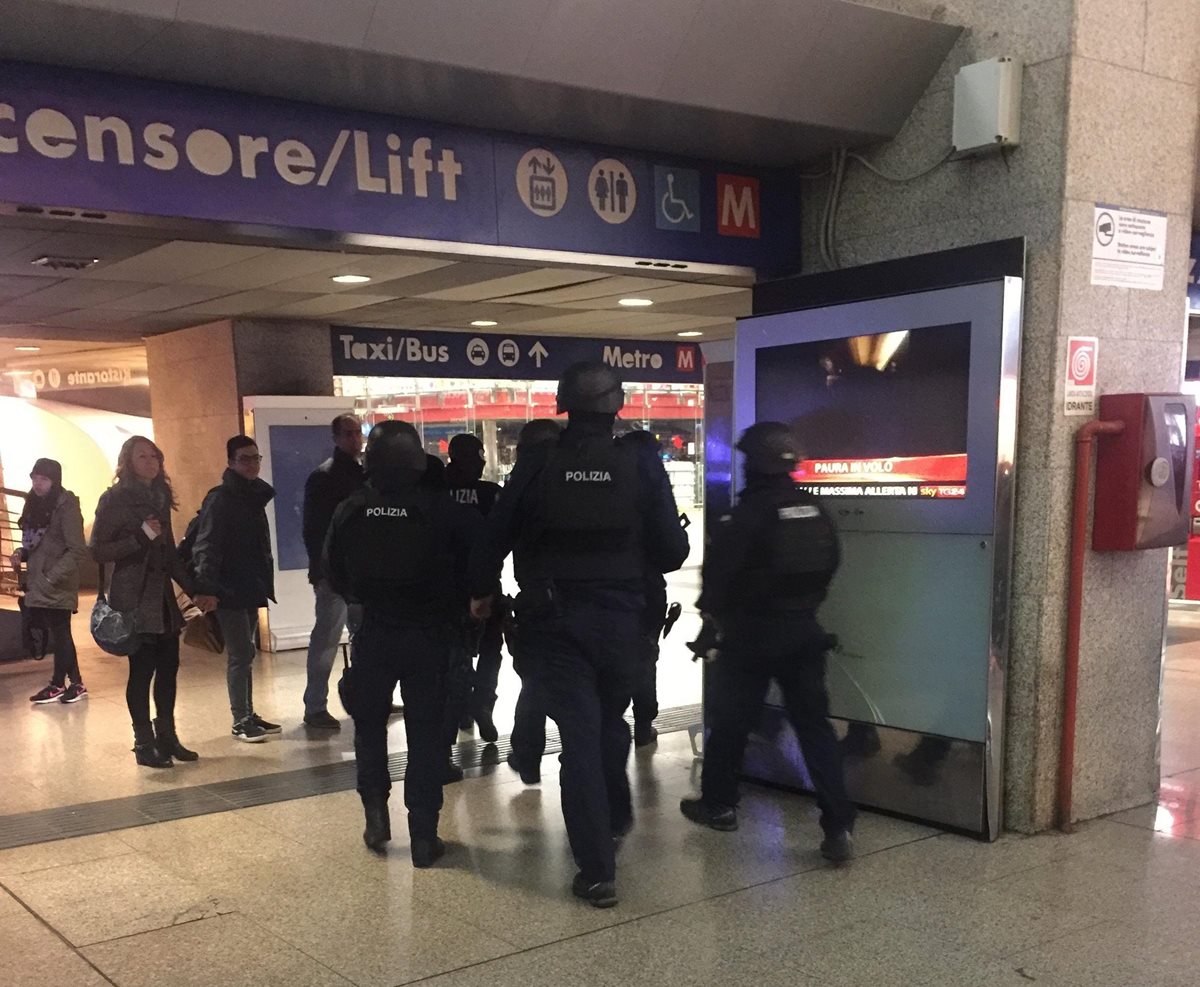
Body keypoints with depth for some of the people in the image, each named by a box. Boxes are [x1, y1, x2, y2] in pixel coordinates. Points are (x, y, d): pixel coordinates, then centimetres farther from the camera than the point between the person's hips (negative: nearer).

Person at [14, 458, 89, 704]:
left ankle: (58, 685, 13)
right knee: (58, 634, 11)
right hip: (37, 585, 8)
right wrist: (21, 553, 1)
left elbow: (78, 551, -15)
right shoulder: (35, 505, 12)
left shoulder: (66, 506, -11)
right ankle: (75, 684, 19)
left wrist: (52, 577, -18)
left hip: (57, 586, -8)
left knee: (59, 634, 1)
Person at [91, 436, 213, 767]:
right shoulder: (114, 499, -5)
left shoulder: (160, 497, 13)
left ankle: (167, 737, 16)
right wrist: (140, 537, -19)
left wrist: (195, 591, 12)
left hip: (163, 597, 6)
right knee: (142, 669, -4)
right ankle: (145, 744, 4)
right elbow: (98, 550, -9)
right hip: (134, 599, -6)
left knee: (168, 667, 6)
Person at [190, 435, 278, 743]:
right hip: (229, 591, -8)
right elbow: (206, 547, -21)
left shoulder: (255, 496, 13)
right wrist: (207, 587, -29)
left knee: (245, 654, 14)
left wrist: (264, 582, 14)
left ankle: (248, 715, 21)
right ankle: (240, 721, 3)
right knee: (241, 655, -5)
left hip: (251, 589, 8)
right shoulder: (220, 499, -13)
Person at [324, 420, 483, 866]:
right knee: (426, 732, 6)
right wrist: (455, 606, 9)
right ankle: (423, 834, 6)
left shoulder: (350, 511, -4)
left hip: (373, 633, 1)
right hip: (430, 634, -1)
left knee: (369, 723, 20)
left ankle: (376, 809, 9)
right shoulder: (441, 508, -11)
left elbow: (334, 571, 5)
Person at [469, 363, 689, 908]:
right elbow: (672, 552, -6)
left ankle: (597, 869, 0)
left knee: (578, 732, 1)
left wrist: (479, 590, 15)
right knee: (611, 720, 24)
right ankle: (615, 819, 43)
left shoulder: (537, 463, -8)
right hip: (618, 617, 1)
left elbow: (497, 534, -3)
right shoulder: (642, 467, -7)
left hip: (552, 617, -1)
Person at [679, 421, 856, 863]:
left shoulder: (746, 515, -14)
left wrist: (712, 617, 2)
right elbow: (829, 565, 13)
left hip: (751, 632, -5)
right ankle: (838, 827, -2)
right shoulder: (814, 511, 5)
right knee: (815, 726, 4)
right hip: (803, 630, 5)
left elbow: (719, 574, -13)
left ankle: (718, 804, 26)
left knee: (730, 721, 12)